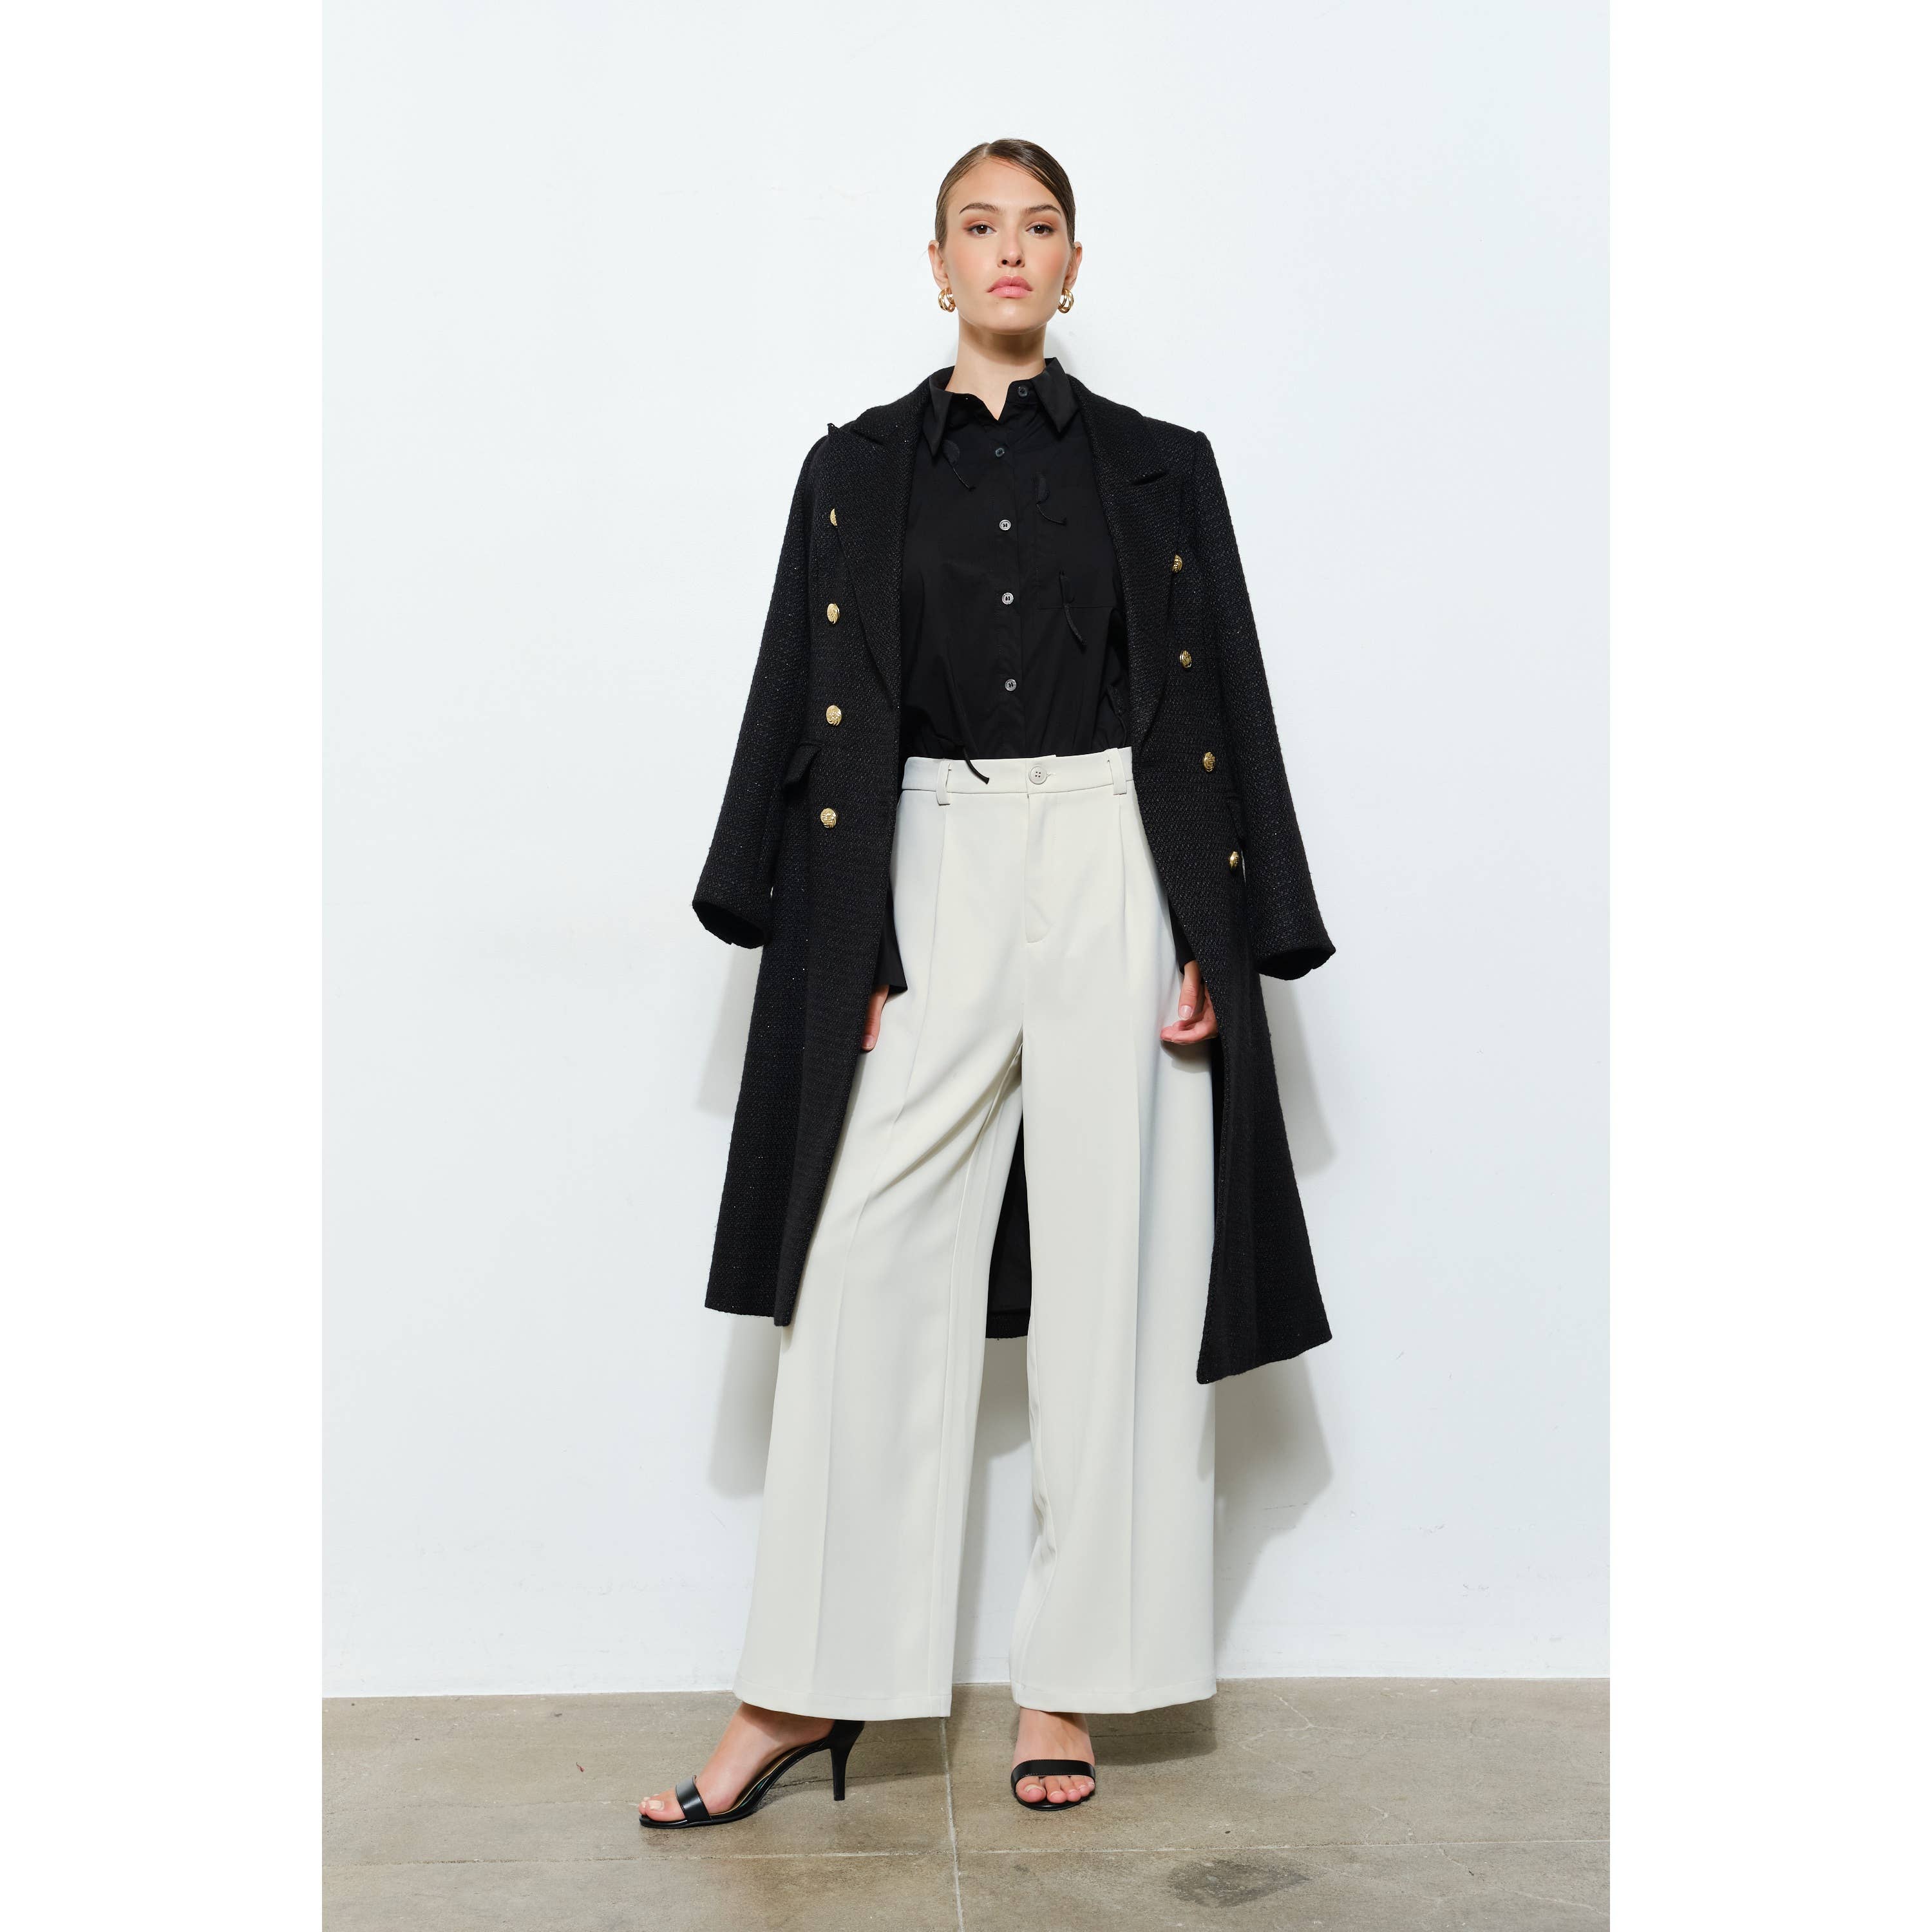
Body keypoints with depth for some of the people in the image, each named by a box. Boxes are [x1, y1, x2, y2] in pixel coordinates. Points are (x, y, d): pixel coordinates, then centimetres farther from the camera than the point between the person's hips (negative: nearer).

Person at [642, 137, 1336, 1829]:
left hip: (1116, 876, 0)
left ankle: (1067, 1686, 14)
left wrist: (1221, 939, -3)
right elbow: (823, 714, 6)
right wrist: (843, 947, -3)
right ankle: (804, 1690, 7)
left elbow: (1215, 708, 6)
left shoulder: (1158, 469, 9)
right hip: (929, 881, 0)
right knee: (869, 1280, -4)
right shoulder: (862, 470, 10)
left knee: (1110, 1288, 1)